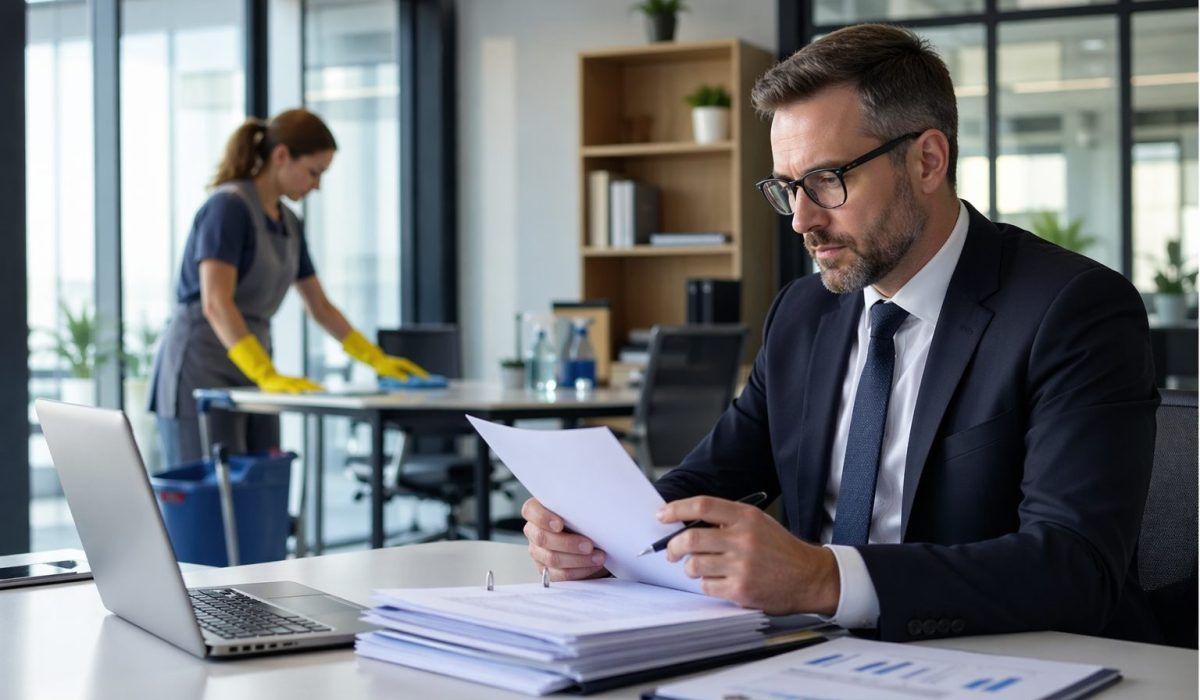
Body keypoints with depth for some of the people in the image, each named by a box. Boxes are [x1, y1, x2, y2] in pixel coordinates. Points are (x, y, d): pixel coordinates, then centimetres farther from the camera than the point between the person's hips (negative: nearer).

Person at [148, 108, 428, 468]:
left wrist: (378, 360, 17)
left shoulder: (289, 223, 12)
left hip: (249, 375, 9)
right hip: (200, 374, -8)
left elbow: (319, 307, 21)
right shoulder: (228, 206, -15)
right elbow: (215, 303, -26)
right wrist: (268, 374, -35)